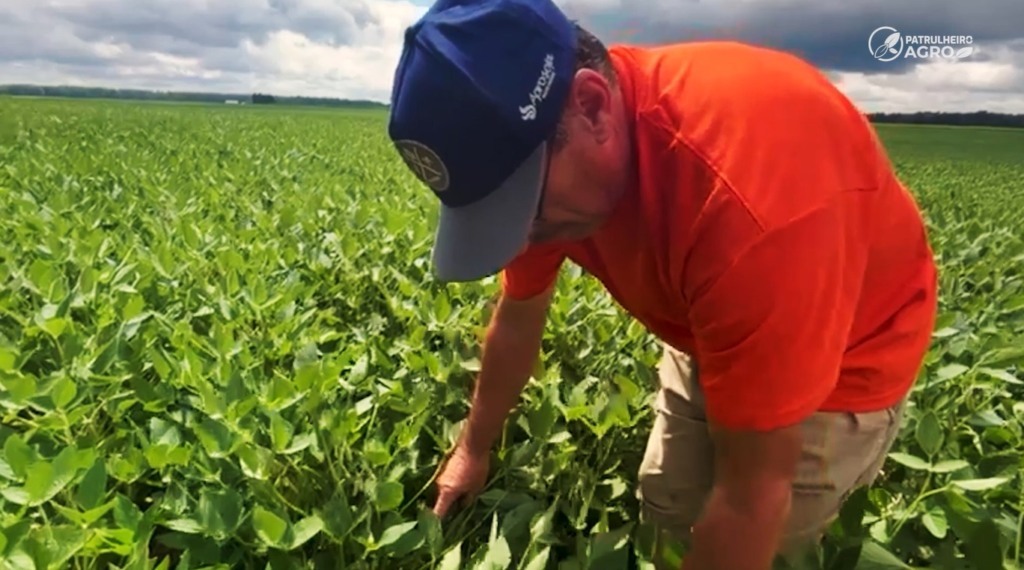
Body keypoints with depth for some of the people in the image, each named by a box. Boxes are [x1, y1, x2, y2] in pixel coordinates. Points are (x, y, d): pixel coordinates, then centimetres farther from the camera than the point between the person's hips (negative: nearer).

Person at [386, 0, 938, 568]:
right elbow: (518, 315, -3)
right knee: (665, 509, 10)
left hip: (851, 348, -5)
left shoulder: (751, 198, -44)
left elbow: (753, 494, -34)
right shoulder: (551, 162, -20)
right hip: (709, 334, 5)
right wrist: (473, 449, 8)